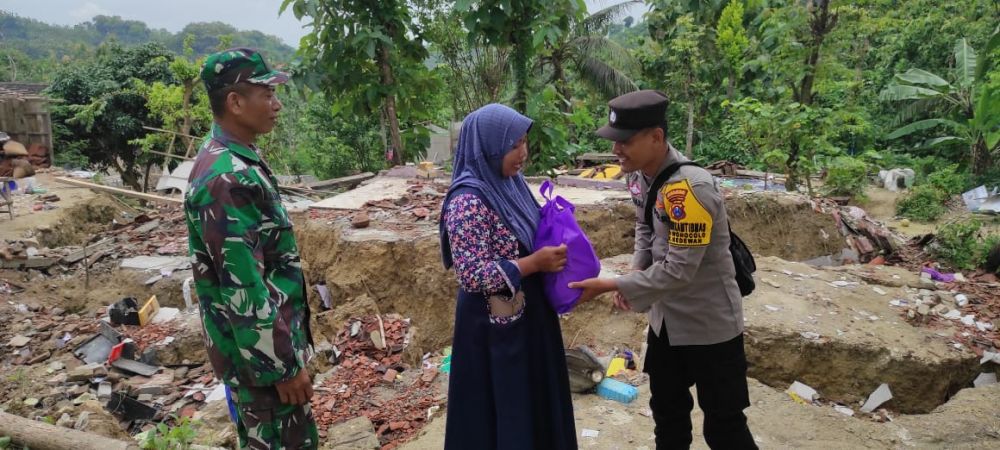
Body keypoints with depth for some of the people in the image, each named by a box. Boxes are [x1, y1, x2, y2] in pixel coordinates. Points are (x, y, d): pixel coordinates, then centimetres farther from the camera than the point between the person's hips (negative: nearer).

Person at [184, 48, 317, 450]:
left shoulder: (235, 160, 7)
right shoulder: (226, 179, -25)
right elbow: (243, 289, -26)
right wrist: (283, 365, -20)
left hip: (269, 335, 10)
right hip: (260, 346, -10)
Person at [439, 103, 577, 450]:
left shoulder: (509, 183, 3)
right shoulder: (468, 201, -23)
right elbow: (473, 276, -25)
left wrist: (553, 249, -2)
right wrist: (535, 263, -23)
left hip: (527, 314, 9)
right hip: (494, 326, -8)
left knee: (534, 399, 23)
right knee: (504, 410, 9)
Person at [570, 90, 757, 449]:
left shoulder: (691, 188, -30)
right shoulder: (640, 175, -3)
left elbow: (679, 270, -30)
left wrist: (613, 285, -27)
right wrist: (636, 274, -4)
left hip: (709, 324, -8)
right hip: (666, 319, 8)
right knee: (667, 411, 24)